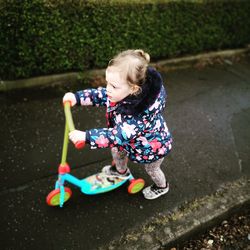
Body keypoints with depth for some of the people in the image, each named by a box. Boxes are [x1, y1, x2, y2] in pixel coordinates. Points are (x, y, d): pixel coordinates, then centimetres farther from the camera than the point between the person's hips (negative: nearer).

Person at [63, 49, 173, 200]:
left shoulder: (141, 112, -47)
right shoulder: (123, 93, -24)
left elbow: (120, 135, -46)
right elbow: (101, 95, -9)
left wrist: (86, 136, -47)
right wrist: (77, 97, -19)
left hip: (154, 145, -6)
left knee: (151, 169, 21)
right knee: (117, 149, 24)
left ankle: (162, 187, 56)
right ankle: (121, 171, 57)